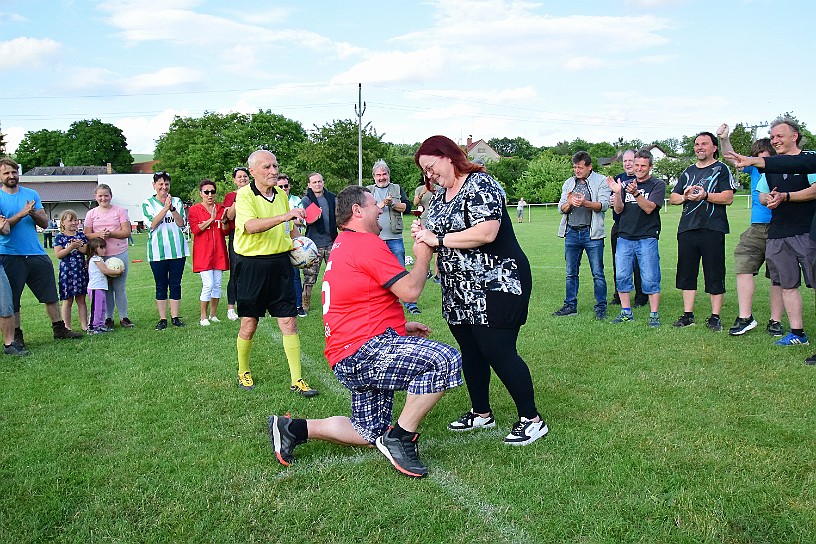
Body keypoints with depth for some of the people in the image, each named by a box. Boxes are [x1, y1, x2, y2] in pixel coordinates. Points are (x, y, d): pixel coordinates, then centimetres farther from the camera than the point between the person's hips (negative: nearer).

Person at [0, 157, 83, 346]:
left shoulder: (31, 194, 10)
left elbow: (45, 223, 6)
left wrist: (34, 213, -13)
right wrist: (22, 213, -20)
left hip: (36, 254, 3)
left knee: (51, 295, 7)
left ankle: (59, 329, 16)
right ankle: (16, 335, 16)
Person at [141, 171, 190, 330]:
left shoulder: (177, 201, 10)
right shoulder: (148, 204, 5)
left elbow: (182, 223, -1)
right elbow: (152, 224, -9)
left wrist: (172, 209, -16)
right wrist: (165, 208, -16)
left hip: (177, 249, 1)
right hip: (158, 250, -1)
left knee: (175, 284, 5)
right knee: (161, 285, 4)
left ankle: (175, 317, 11)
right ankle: (162, 319, 10)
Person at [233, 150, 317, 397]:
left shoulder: (281, 194, 11)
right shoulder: (244, 195, -9)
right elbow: (250, 226, -28)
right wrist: (285, 216, -37)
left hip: (280, 263, 4)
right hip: (252, 264, -4)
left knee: (289, 322, -1)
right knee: (249, 324, 6)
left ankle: (296, 380, 4)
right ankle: (243, 372, 28)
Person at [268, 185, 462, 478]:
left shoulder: (343, 244, 22)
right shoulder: (367, 243, -12)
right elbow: (410, 290, -17)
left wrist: (403, 327, 23)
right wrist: (422, 256, 2)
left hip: (350, 360, 11)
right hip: (363, 352, -11)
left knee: (369, 432, 19)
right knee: (444, 360, -27)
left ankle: (294, 428, 16)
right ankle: (400, 437, -15)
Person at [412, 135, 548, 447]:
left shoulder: (480, 186, -14)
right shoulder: (441, 195, 13)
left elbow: (486, 233, -28)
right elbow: (439, 238, 20)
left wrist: (437, 238, -21)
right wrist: (422, 234, -3)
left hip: (495, 287, -9)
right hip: (460, 292, 9)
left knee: (498, 352, -8)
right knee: (470, 351, 14)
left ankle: (531, 419, 5)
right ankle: (481, 413, 29)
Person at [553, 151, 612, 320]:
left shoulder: (601, 181, 3)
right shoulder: (569, 183, 16)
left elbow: (604, 204, -8)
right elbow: (561, 208, 11)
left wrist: (585, 203, -25)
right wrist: (569, 203, -11)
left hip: (592, 233, -4)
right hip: (572, 232, 4)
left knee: (597, 273, -1)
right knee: (571, 273, 8)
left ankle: (600, 307, 6)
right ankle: (570, 305, 16)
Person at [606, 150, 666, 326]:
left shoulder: (658, 185, 2)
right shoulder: (626, 184, 14)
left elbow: (649, 208, -12)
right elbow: (618, 210, 4)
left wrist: (636, 193, -27)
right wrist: (617, 193, -14)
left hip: (647, 238, -4)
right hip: (624, 237, 4)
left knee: (650, 279, -4)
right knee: (622, 277, 3)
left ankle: (654, 315, 3)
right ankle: (626, 312, 14)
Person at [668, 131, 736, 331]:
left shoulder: (721, 169, 4)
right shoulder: (689, 171, 19)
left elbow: (728, 197, -8)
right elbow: (672, 198, 16)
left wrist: (705, 196, -18)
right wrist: (685, 197, -4)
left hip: (712, 229, -5)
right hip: (687, 229, 5)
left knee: (714, 274, -2)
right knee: (686, 273, 7)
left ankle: (715, 317, 5)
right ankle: (688, 315, 16)